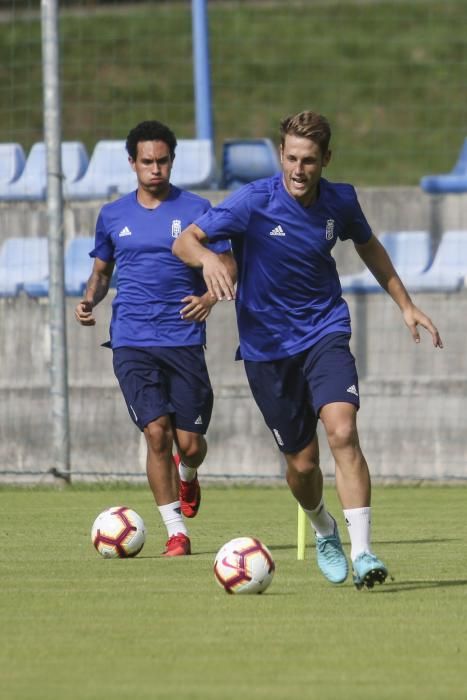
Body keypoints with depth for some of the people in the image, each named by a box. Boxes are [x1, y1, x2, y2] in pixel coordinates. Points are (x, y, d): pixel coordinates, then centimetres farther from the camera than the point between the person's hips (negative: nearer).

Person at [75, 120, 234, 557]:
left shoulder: (195, 210, 2)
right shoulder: (112, 216, 10)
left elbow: (226, 267, 2)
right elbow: (102, 271, 20)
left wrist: (209, 297, -18)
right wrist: (89, 300, -1)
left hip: (184, 340, -1)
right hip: (132, 342, 1)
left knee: (190, 443, 0)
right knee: (157, 431, -13)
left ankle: (187, 475, 39)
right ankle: (176, 534, -4)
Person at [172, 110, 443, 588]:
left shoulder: (340, 202, -4)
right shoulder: (253, 202, -15)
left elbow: (368, 247, 18)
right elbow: (184, 241, -18)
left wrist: (405, 305, 18)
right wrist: (207, 258, -41)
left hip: (324, 333, 1)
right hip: (267, 346, -1)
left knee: (342, 432, -24)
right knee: (302, 462, 6)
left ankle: (361, 552, -25)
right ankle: (324, 532, 39)